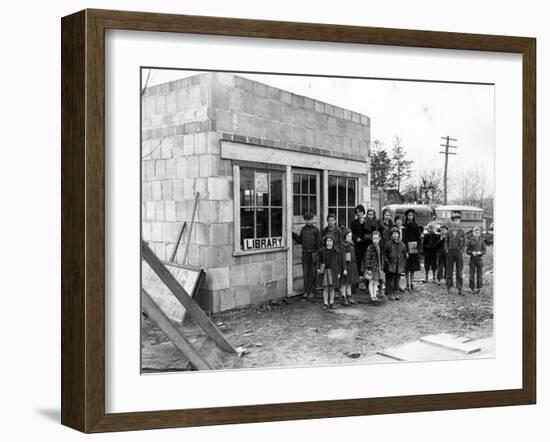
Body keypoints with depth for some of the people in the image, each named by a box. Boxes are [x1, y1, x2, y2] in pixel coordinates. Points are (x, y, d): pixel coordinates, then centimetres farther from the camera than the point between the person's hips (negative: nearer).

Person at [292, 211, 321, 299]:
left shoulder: (315, 230, -2)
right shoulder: (303, 229, 11)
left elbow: (319, 243, -4)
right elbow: (300, 241, 13)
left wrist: (318, 253, -10)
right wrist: (293, 234, 3)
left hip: (313, 253, -4)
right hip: (305, 253, 4)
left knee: (312, 273, 2)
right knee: (305, 272, 5)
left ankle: (311, 291, 8)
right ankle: (306, 291, 10)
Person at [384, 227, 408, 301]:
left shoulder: (402, 244, 4)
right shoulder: (389, 244, -4)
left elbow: (405, 255, 13)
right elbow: (385, 253, 6)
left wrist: (403, 263, 9)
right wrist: (387, 260, -1)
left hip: (399, 266, 3)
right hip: (391, 265, -2)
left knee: (397, 280, 7)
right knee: (391, 280, -1)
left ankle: (396, 294, 16)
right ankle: (390, 294, 7)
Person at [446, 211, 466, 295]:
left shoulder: (461, 231, 1)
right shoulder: (449, 232, 3)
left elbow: (464, 242, 6)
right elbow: (446, 241, 11)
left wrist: (462, 250, -4)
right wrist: (446, 249, 0)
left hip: (458, 252, -1)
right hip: (450, 252, 1)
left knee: (459, 271, 2)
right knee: (449, 270, 5)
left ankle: (459, 289, 6)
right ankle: (449, 288, 12)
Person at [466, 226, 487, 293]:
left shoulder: (481, 241, 3)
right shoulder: (470, 241, 1)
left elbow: (484, 250, 3)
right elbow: (467, 251, 1)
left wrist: (480, 252, -16)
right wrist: (472, 252, -17)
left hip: (479, 259, 1)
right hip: (472, 259, -1)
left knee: (479, 274, 4)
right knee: (472, 274, 1)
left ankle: (478, 288, 13)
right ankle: (472, 288, 9)